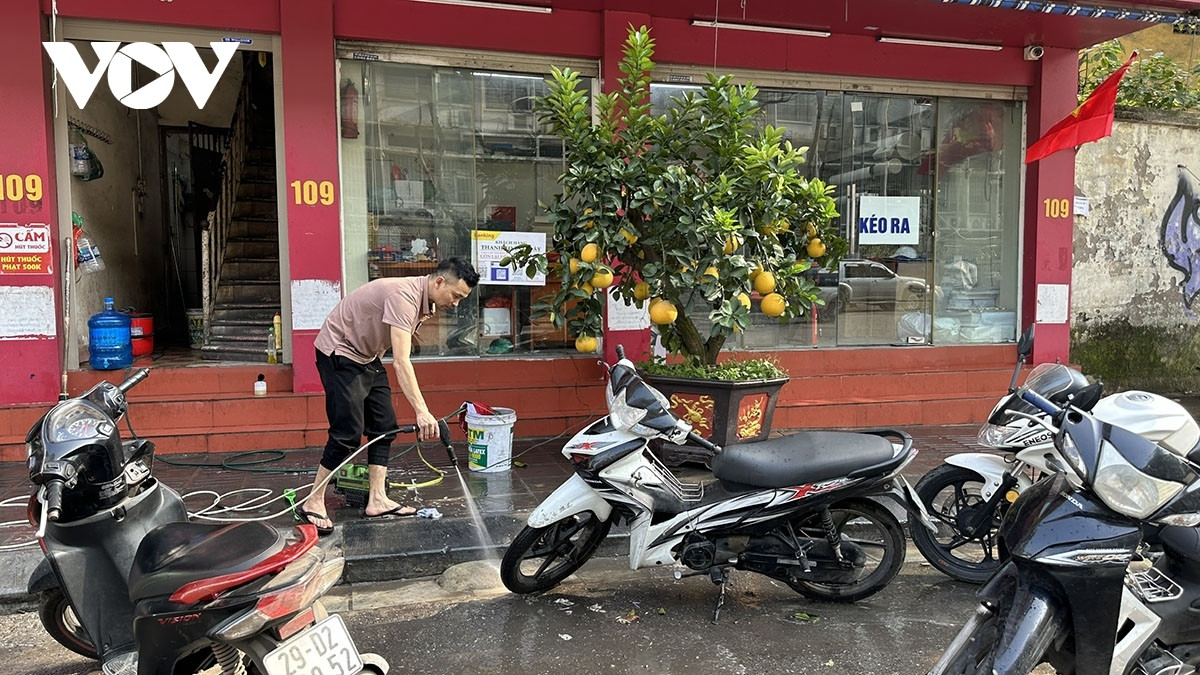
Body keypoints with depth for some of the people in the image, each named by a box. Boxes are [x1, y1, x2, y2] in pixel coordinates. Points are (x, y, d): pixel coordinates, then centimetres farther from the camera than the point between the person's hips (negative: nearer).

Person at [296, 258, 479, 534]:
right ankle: (312, 503, 1)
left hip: (365, 355, 10)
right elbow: (401, 362, -37)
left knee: (384, 428, 4)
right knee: (348, 433, -12)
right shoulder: (404, 295, -30)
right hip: (339, 353, -10)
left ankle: (377, 501, 8)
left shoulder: (425, 301, 0)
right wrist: (422, 411, -41)